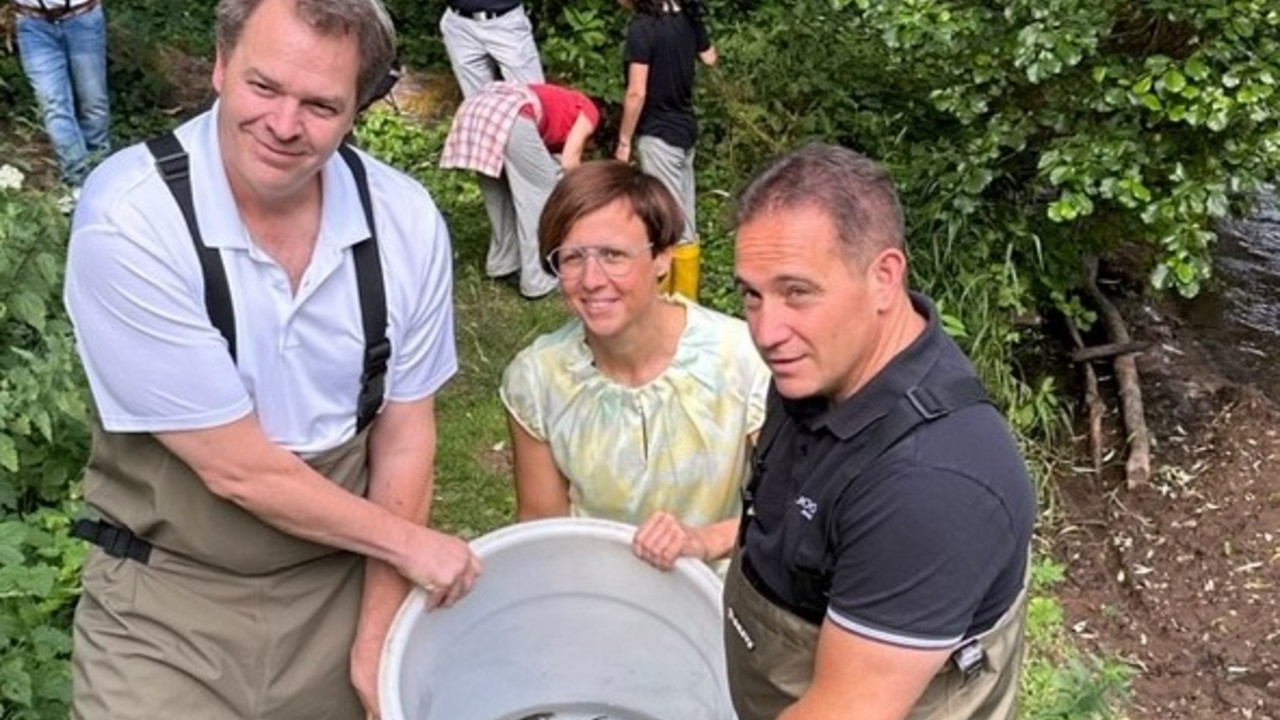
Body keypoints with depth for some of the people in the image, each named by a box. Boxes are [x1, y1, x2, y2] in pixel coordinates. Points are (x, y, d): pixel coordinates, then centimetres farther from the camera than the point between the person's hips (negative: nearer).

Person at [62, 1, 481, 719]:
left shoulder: (406, 220, -11)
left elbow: (403, 437, -3)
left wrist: (376, 643, -3)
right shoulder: (127, 219, -22)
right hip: (168, 604, -3)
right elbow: (235, 467, -19)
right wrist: (409, 542, -9)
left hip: (343, 579, 3)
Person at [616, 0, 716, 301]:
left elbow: (637, 93, -20)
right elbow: (710, 58, 16)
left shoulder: (642, 28, -20)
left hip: (658, 135, -8)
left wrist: (624, 140, -10)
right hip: (685, 129, 8)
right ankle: (686, 299, 25)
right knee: (683, 222, 15)